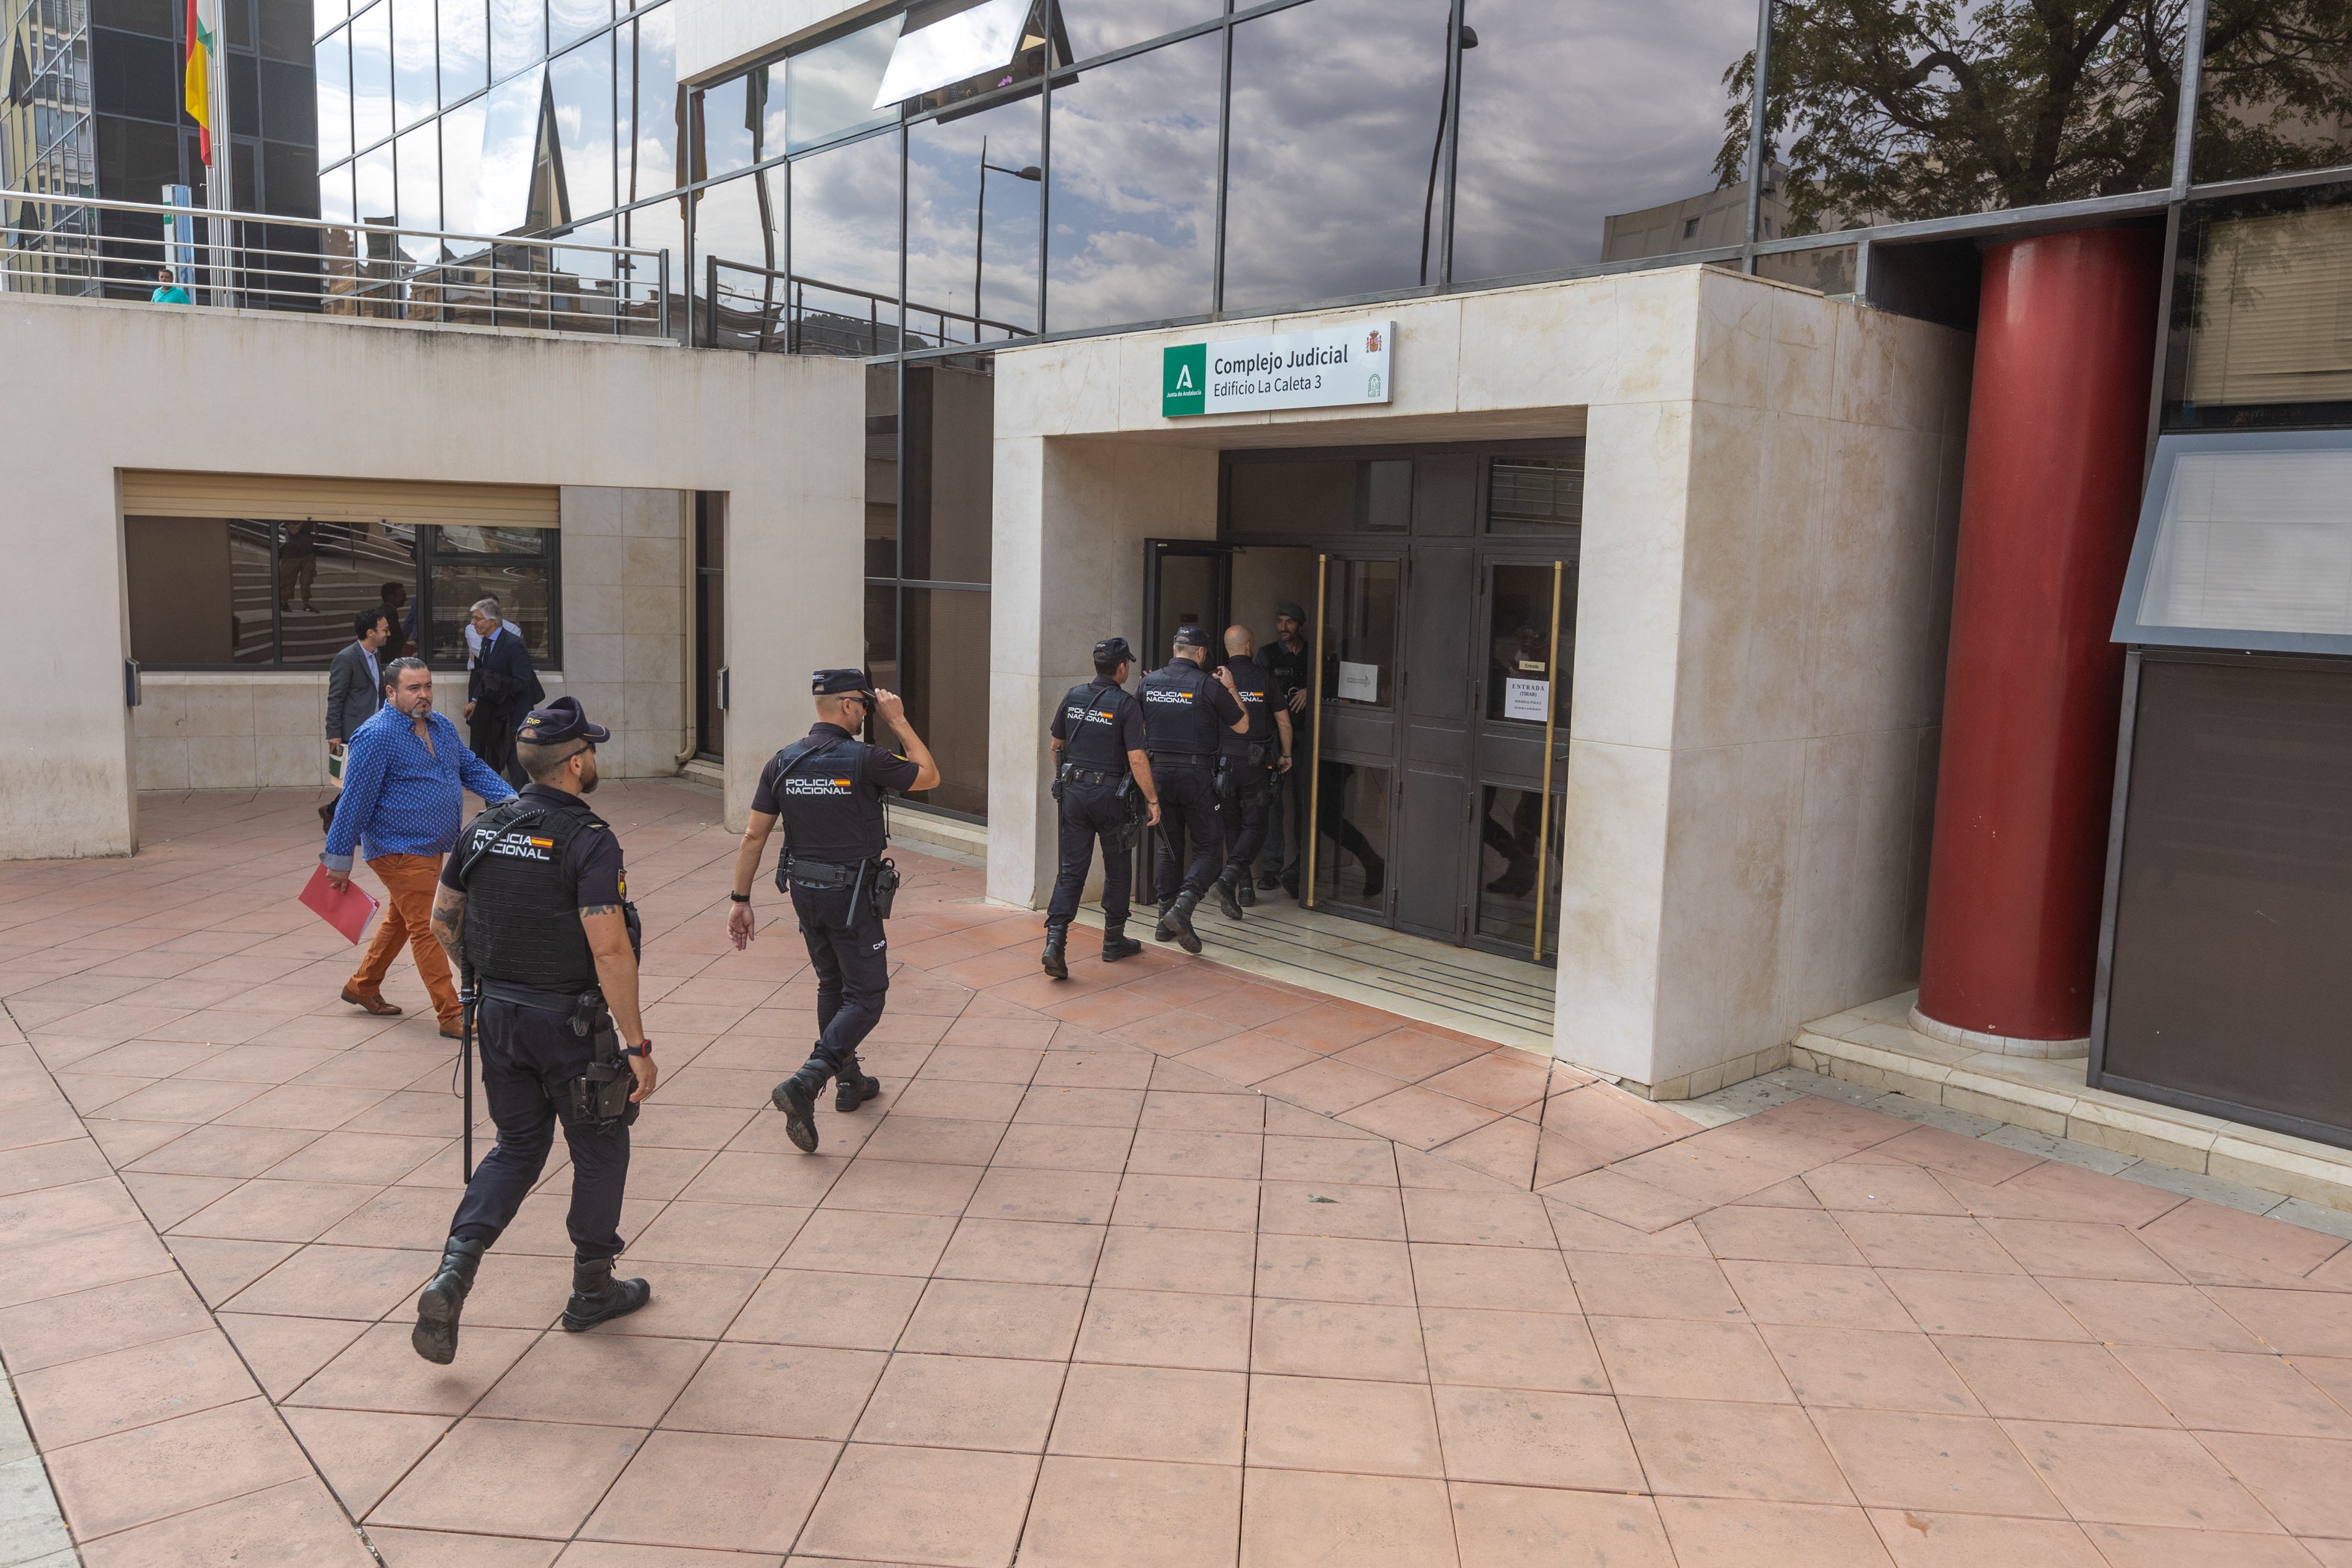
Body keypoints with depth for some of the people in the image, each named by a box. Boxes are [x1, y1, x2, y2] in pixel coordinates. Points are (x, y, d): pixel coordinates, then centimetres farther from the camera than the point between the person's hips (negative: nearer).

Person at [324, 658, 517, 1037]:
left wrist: (508, 798, -2)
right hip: (400, 849, -9)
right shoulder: (376, 736, -17)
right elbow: (354, 800, -16)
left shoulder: (442, 726, 8)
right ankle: (452, 1016, -5)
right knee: (426, 929, -7)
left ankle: (363, 986, 42)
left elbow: (472, 768, 15)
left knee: (400, 919, 23)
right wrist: (340, 859, -13)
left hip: (430, 848, 9)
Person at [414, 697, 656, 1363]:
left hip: (499, 1012, 6)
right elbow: (609, 948, -25)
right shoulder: (589, 840, -20)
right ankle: (592, 1290, 27)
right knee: (600, 1150, 13)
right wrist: (636, 1045, -21)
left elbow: (443, 920, 11)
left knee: (518, 1146, 20)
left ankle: (452, 1273, 4)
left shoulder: (485, 828, 2)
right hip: (570, 1023, -6)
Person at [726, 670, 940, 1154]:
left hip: (804, 891, 6)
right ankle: (803, 1086, -17)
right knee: (865, 997, 0)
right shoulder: (863, 760, -16)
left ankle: (849, 1082, 35)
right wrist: (899, 721, 2)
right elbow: (929, 776, -2)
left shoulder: (782, 763, 0)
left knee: (832, 985, 23)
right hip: (853, 895, -6)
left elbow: (753, 835, 0)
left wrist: (741, 901, 6)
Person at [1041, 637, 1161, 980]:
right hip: (1109, 796, -4)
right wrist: (1152, 800, -8)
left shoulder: (1072, 697, 4)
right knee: (1117, 868, 13)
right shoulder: (1126, 705, -11)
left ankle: (1055, 941, -10)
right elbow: (1137, 759, -15)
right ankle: (1113, 941, 23)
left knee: (1071, 869, 4)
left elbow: (1057, 745, 13)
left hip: (1073, 793, 4)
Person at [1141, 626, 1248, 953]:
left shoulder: (1148, 682, 4)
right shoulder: (1208, 684, -7)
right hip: (1196, 775, -4)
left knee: (1168, 847, 15)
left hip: (1159, 773, 4)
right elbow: (1241, 725, 3)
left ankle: (1165, 921, 17)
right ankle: (1182, 907, -17)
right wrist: (1230, 689, 14)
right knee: (1206, 847, 4)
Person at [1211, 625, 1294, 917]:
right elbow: (1284, 722, 3)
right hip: (1257, 763, -2)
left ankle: (1246, 887, 20)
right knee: (1254, 826, 2)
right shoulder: (1264, 678, -1)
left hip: (1224, 761, 2)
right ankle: (1229, 877, -19)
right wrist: (1286, 755, 18)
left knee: (1232, 825, 15)